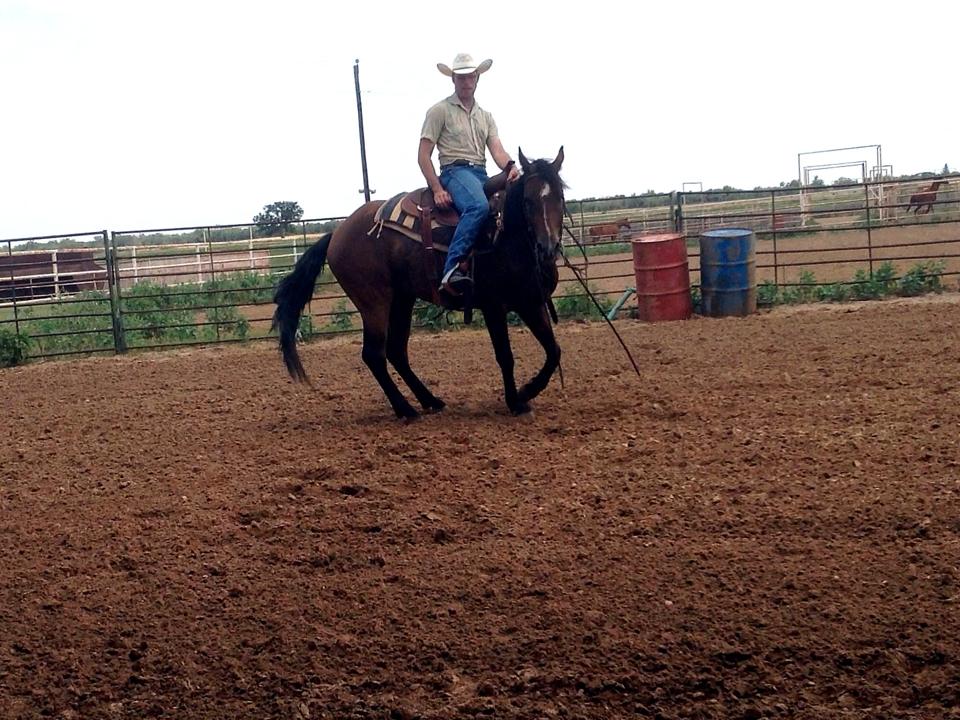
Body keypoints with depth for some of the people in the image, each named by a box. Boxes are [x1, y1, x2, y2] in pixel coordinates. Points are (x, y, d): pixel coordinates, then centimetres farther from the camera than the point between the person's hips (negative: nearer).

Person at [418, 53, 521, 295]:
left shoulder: (485, 116, 23)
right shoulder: (440, 111, 6)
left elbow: (497, 150, 10)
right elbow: (423, 156, 0)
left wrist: (510, 167, -15)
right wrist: (437, 189, -13)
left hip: (482, 175, 7)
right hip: (455, 171, -7)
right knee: (478, 206, -38)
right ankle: (452, 269, -44)